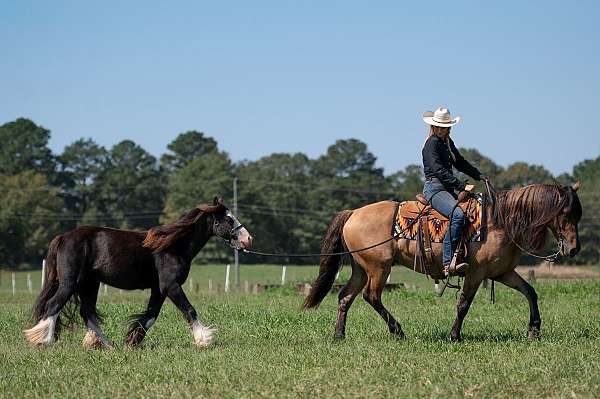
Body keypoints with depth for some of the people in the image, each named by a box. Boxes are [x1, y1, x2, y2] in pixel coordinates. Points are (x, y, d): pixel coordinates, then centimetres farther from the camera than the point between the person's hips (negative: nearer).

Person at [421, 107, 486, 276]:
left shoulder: (447, 142, 18)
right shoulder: (432, 144, -11)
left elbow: (460, 162, 30)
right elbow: (440, 171, -21)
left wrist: (478, 175, 21)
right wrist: (462, 186, -26)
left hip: (448, 189, 10)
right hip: (435, 189, -10)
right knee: (458, 215, -32)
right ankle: (448, 263, -37)